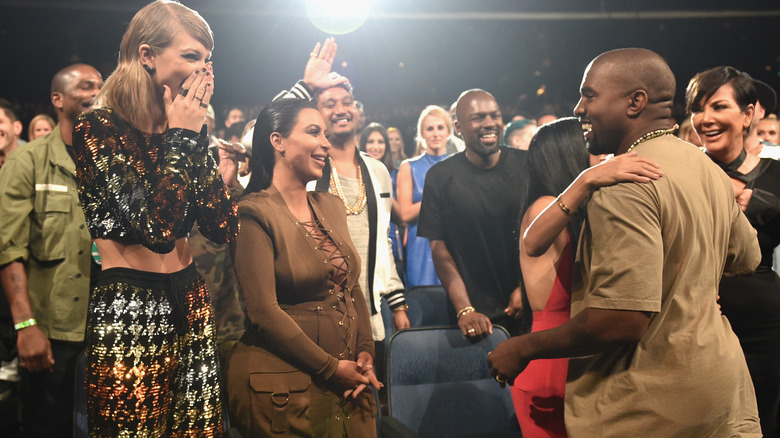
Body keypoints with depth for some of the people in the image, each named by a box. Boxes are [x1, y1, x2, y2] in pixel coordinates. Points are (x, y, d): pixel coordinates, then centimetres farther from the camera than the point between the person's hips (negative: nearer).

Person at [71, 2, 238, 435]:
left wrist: (198, 136, -4)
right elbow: (158, 229, -24)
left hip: (191, 305, 6)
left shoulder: (184, 130, 8)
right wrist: (179, 138, -14)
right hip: (128, 316, -6)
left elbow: (224, 227, 0)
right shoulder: (99, 130, -11)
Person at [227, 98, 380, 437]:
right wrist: (330, 368, -15)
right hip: (284, 387, -7)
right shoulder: (254, 213, -12)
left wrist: (365, 353, -1)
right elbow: (263, 311, -18)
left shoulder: (331, 206, 10)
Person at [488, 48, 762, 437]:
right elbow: (746, 258, 22)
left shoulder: (626, 184, -23)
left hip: (655, 405, -9)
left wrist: (524, 348, -18)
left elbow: (623, 320, -29)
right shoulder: (706, 166, 7)